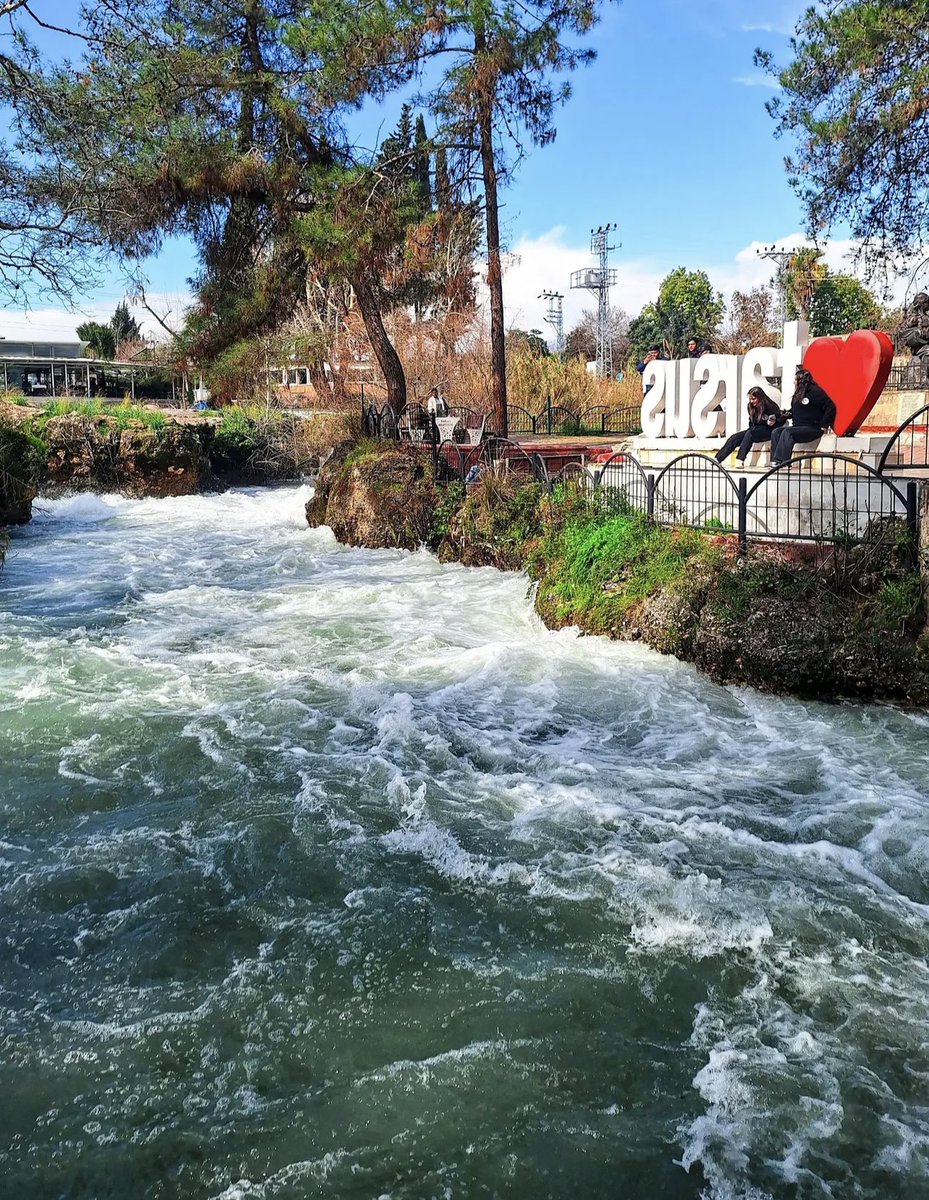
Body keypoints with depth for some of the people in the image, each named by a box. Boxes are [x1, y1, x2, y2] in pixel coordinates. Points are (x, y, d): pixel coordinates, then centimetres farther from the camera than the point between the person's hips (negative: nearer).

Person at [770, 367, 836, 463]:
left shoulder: (815, 391, -8)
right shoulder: (798, 393, 18)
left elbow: (831, 407, -13)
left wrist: (824, 426, -14)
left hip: (812, 429, -9)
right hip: (798, 427, 9)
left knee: (787, 432, -30)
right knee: (776, 432, -11)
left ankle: (784, 462, -33)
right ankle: (775, 462, -23)